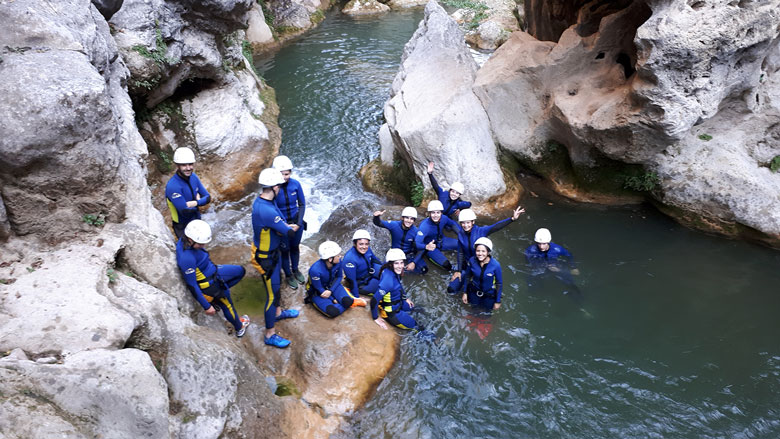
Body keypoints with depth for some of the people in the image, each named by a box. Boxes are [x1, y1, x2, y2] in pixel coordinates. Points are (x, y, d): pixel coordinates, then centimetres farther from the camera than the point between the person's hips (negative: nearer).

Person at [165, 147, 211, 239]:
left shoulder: (193, 177, -7)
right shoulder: (172, 186, -30)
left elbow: (208, 197, -3)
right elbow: (185, 212, -31)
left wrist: (194, 203, -23)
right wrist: (199, 201, -14)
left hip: (197, 221, 7)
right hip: (183, 227, -7)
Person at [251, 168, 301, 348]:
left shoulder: (261, 200, -5)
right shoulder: (266, 210, -36)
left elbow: (278, 224, 4)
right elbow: (289, 232, -28)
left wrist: (286, 227, -16)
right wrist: (293, 227, -6)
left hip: (272, 251, 9)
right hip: (265, 257, -9)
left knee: (276, 284, 29)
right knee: (272, 293, 4)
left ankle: (278, 312, 53)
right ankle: (270, 335, 19)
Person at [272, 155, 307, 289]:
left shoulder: (295, 184, -16)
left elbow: (302, 204, -4)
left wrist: (299, 223, -11)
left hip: (296, 222, 3)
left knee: (295, 247, 23)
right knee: (285, 249, 16)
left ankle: (295, 270, 48)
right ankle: (288, 275, 39)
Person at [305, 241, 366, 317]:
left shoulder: (338, 261, -21)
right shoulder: (315, 270, -35)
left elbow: (339, 277, -2)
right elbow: (319, 289, -21)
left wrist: (330, 290, -17)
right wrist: (333, 300, -18)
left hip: (332, 285, 4)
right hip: (318, 293, -3)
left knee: (347, 302, -25)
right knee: (333, 312, -24)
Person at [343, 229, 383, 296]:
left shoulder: (367, 249, -9)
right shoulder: (349, 258, -29)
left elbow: (375, 260, 14)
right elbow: (351, 281, -23)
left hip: (370, 277, 7)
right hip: (362, 285, -7)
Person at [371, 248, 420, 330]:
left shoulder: (394, 271, -11)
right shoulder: (388, 279, -37)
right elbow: (374, 300, -36)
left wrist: (405, 298, 16)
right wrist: (376, 318, -24)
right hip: (391, 312, -9)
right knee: (416, 326, 9)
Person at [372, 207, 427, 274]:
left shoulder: (416, 231, -17)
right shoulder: (394, 225, -18)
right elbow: (378, 223, -23)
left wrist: (414, 263, -27)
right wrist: (377, 216, -46)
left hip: (409, 253, 1)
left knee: (423, 270, -19)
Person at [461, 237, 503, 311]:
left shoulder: (496, 265, -32)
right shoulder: (472, 261, -26)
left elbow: (499, 283, -17)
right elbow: (467, 276, -7)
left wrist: (498, 301, -10)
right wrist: (465, 293, 0)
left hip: (489, 293, -1)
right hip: (474, 290, 2)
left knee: (488, 307, 24)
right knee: (474, 304, 28)